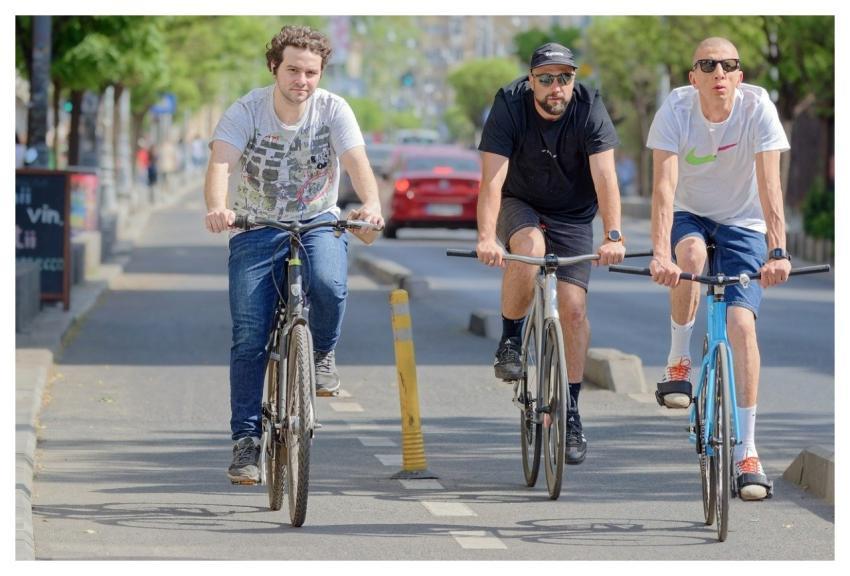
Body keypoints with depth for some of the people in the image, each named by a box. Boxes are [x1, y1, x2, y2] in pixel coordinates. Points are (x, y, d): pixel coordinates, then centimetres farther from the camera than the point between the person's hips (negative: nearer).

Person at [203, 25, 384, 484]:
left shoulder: (333, 110, -12)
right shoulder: (247, 111, -15)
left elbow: (357, 162, -26)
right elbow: (220, 163, -28)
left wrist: (371, 204, -47)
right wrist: (217, 208, -50)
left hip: (317, 222, 0)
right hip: (256, 227, 0)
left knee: (330, 286, -33)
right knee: (249, 338, -8)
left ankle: (321, 353, -2)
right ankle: (246, 439, 3)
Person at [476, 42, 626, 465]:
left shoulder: (589, 109, -22)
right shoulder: (509, 106, -23)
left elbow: (604, 177, -30)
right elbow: (492, 179, -31)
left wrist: (613, 236, -45)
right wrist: (486, 236, -46)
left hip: (572, 215, 1)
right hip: (520, 205, -1)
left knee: (573, 308, -10)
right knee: (529, 248, -35)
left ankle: (570, 410, 2)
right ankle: (510, 338, -11)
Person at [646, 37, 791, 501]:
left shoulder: (758, 109, -21)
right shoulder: (676, 108, -20)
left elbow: (769, 185, -27)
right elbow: (664, 184, -28)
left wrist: (777, 252, -38)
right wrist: (660, 253, -41)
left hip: (742, 224, 0)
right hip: (689, 216, 0)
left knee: (741, 323, -16)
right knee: (691, 252, -36)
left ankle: (746, 452, -11)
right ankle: (678, 363, -13)